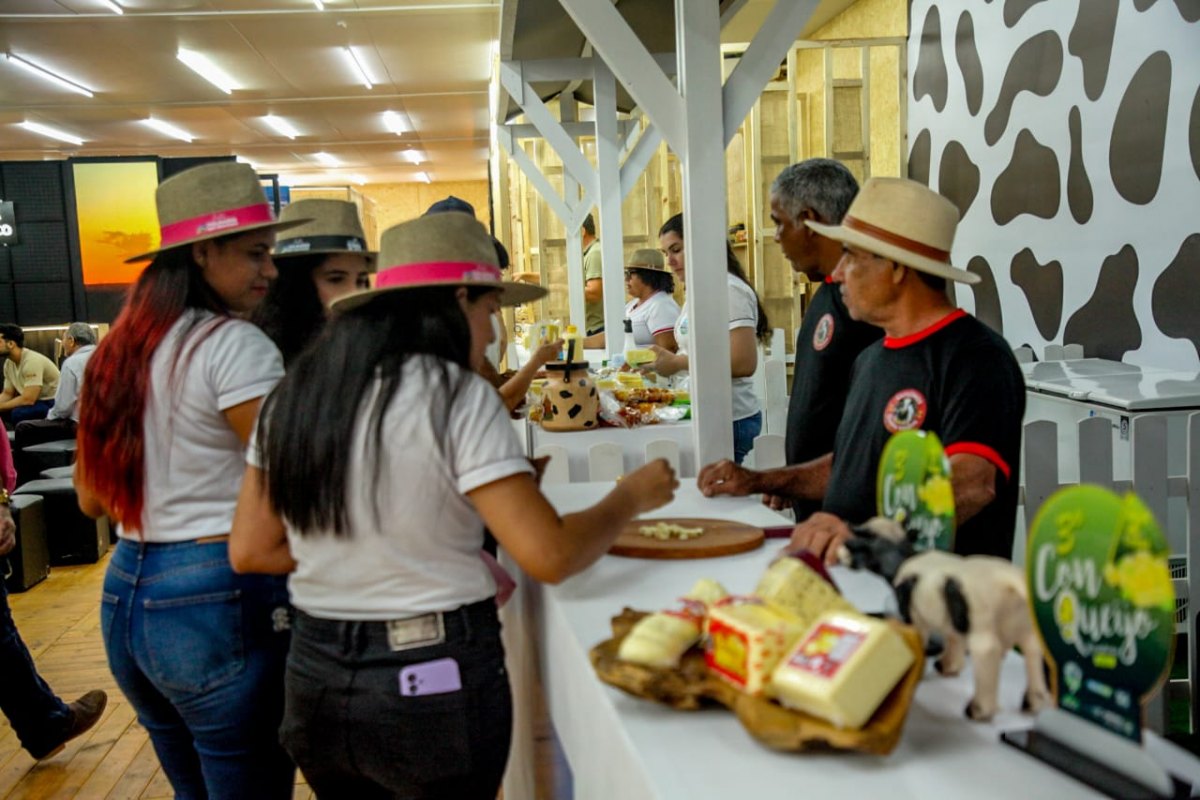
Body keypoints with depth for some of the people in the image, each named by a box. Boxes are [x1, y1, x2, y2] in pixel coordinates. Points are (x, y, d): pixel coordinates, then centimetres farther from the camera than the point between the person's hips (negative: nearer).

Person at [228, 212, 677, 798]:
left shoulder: (295, 395, 2)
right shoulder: (455, 396, -16)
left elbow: (249, 551, 6)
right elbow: (549, 554, -21)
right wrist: (631, 497, -4)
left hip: (314, 677, 5)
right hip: (434, 678, -5)